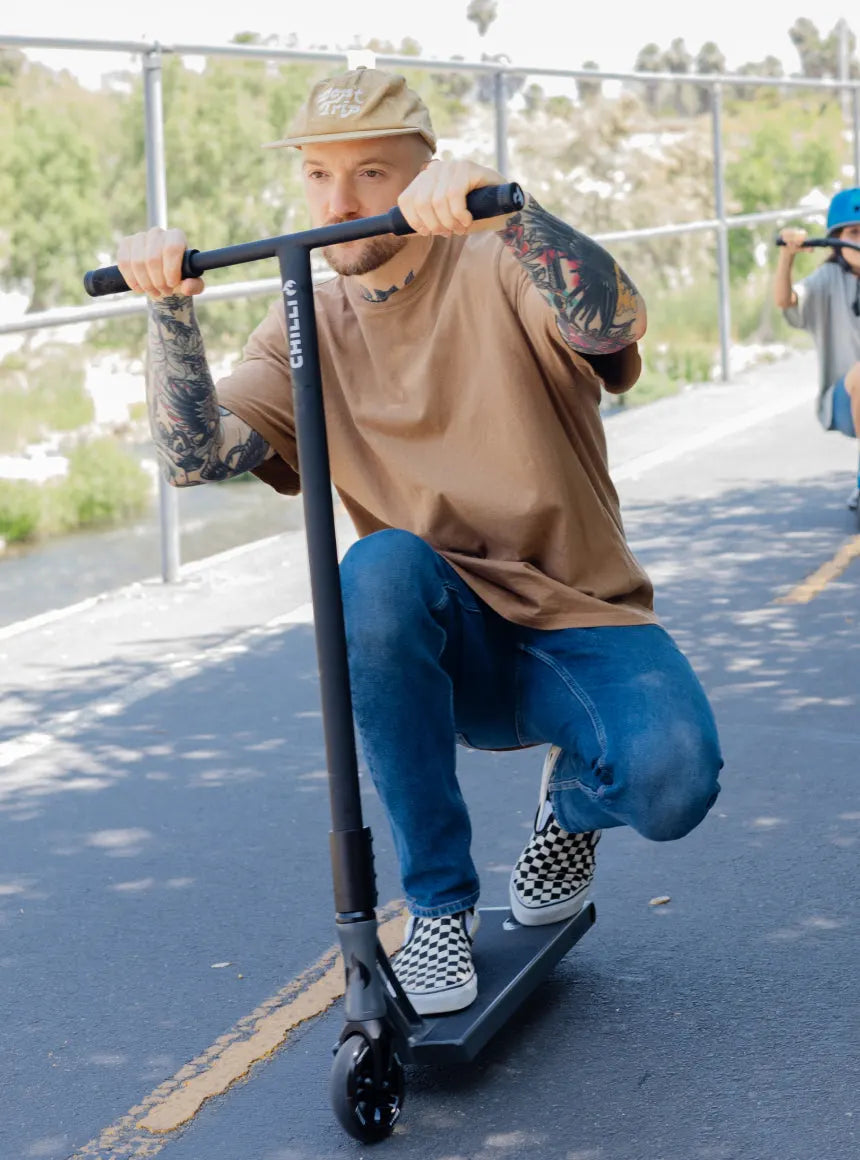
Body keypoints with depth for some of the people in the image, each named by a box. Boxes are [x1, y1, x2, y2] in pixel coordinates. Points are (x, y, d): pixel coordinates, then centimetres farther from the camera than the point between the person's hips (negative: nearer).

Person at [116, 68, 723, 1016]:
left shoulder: (495, 270, -6)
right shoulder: (309, 327, 5)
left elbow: (611, 322, -29)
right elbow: (197, 456, -9)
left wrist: (505, 206, -45)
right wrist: (171, 308, -22)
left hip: (578, 627, -2)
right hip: (441, 644, 2)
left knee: (670, 779, -32)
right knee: (382, 564, -34)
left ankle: (574, 797, 11)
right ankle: (439, 905, -17)